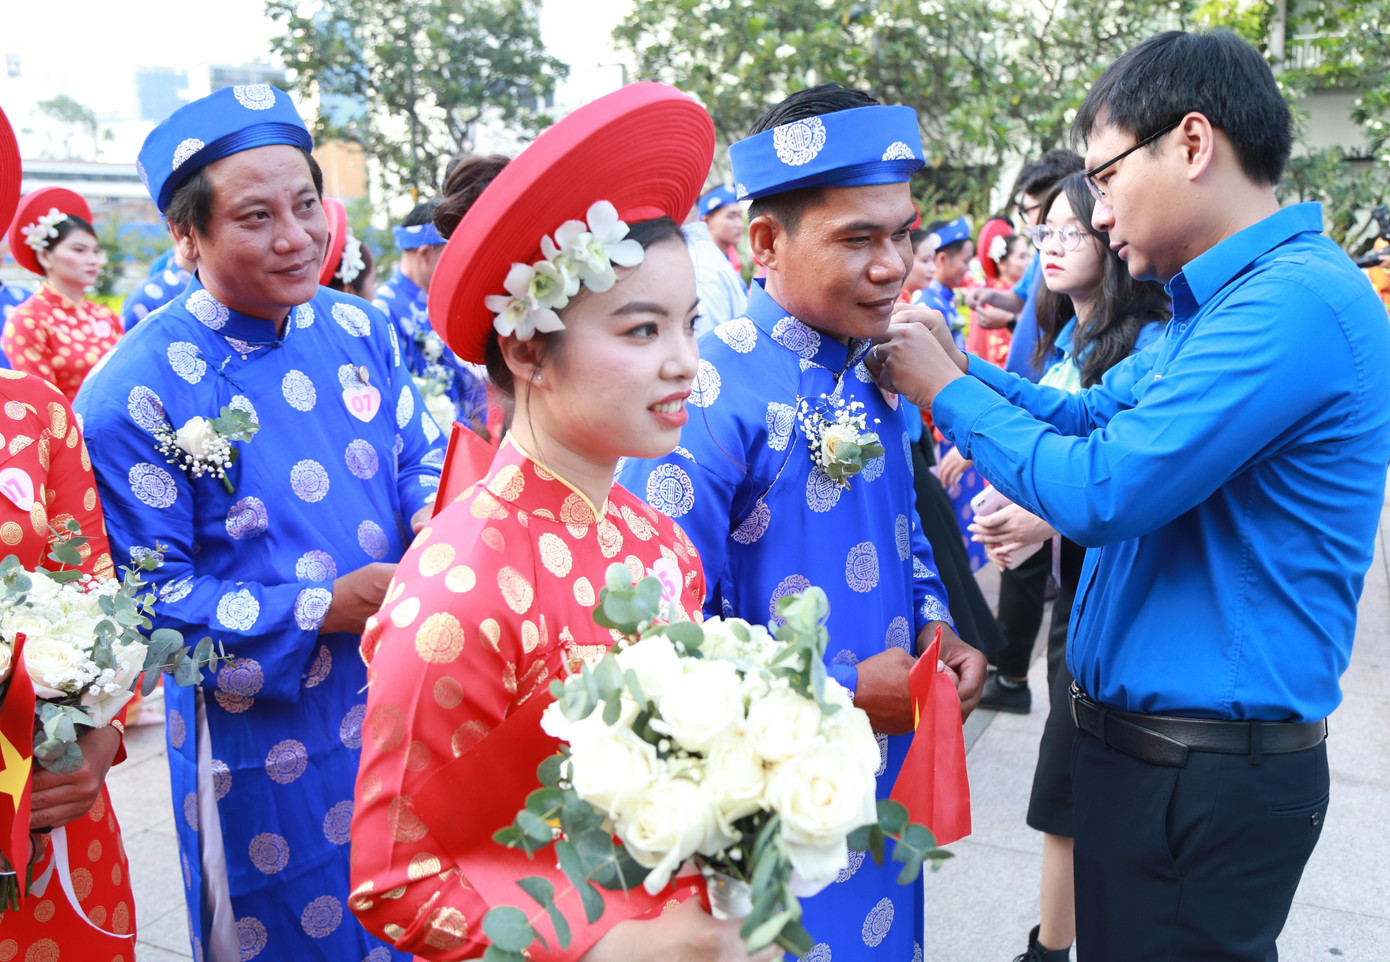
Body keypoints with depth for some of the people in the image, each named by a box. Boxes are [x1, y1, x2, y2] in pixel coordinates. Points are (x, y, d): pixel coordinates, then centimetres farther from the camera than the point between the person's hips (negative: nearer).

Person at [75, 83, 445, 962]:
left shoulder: (360, 329, -2)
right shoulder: (133, 397, -18)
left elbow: (419, 461, 7)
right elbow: (148, 598, -15)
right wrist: (323, 610, -24)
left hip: (403, 705, 5)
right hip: (261, 745, -4)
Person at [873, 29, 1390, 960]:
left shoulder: (1293, 301, -22)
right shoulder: (1217, 301, 11)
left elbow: (1099, 492, -25)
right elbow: (1089, 416, 15)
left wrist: (947, 392, -13)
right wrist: (960, 365, 2)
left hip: (1204, 774, -9)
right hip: (1147, 738, 9)